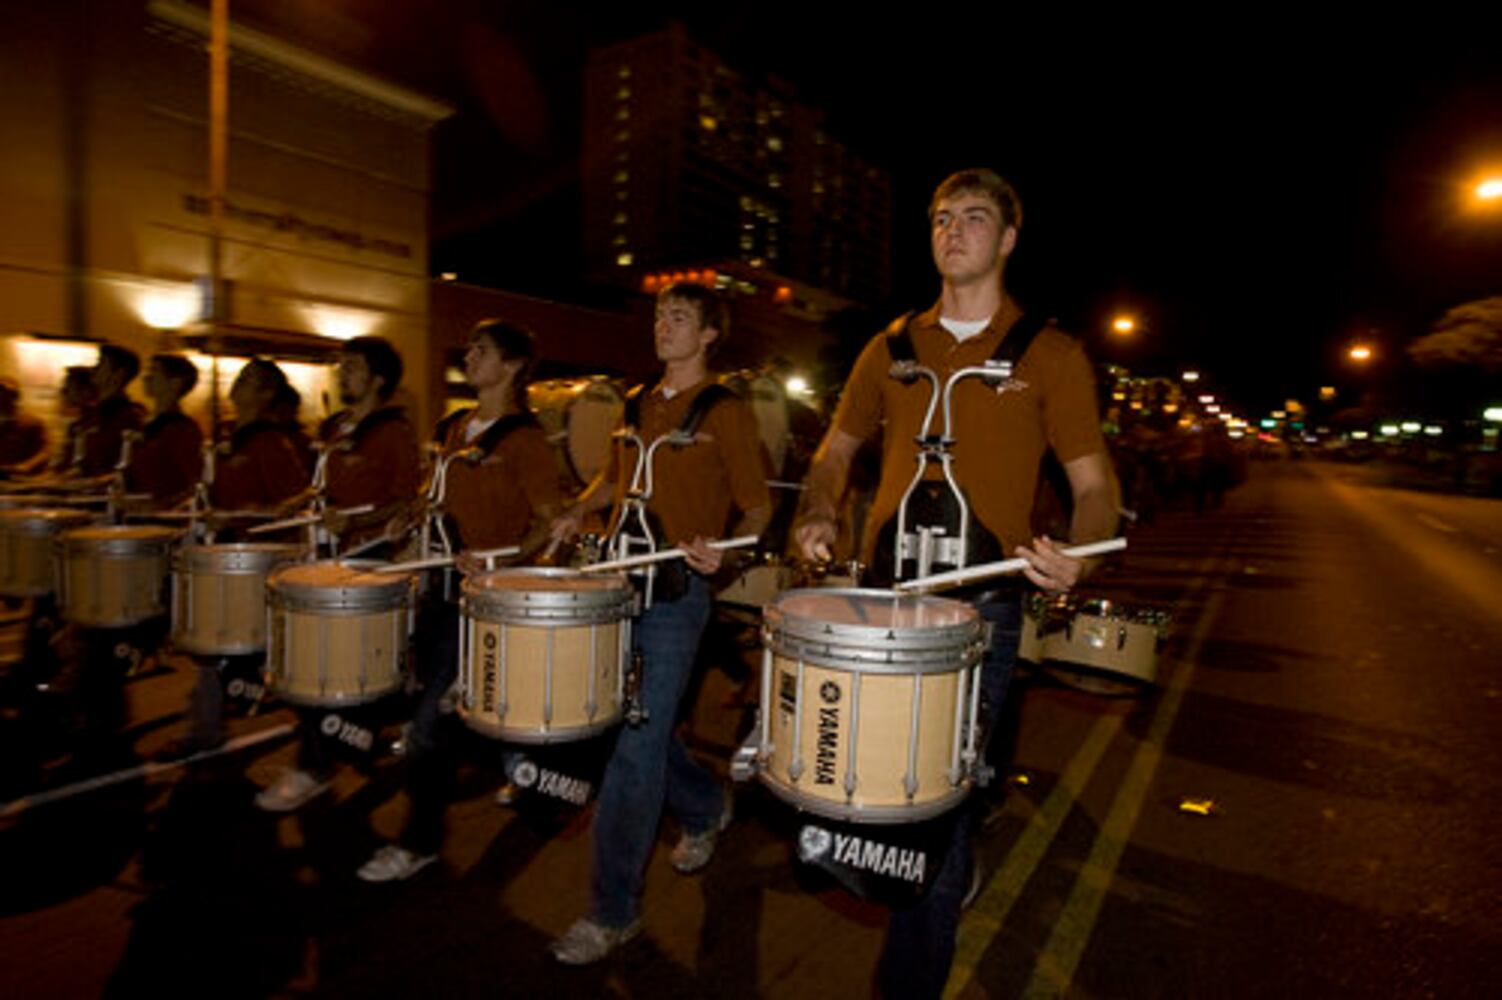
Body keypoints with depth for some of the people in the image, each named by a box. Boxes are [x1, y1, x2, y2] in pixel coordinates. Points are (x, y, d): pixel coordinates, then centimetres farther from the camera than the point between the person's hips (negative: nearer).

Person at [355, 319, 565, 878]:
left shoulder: (524, 438, -10)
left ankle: (420, 841, 13)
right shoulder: (453, 429, 13)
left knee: (431, 715, -4)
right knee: (432, 699, 16)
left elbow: (551, 522, -13)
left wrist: (501, 556, -26)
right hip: (443, 581, 8)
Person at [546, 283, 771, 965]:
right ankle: (705, 809, 43)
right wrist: (578, 512, 7)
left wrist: (720, 548, -23)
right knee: (634, 725, 16)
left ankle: (613, 912, 11)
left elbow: (758, 509, -4)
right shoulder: (639, 405, 14)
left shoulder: (725, 412, -4)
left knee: (636, 749, -4)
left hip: (677, 591, -6)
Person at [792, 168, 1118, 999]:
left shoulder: (1050, 354, 2)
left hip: (979, 605, -4)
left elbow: (1094, 485, 1)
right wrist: (819, 511, -2)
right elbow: (837, 448, 18)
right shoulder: (892, 348, 11)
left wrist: (1072, 552, -20)